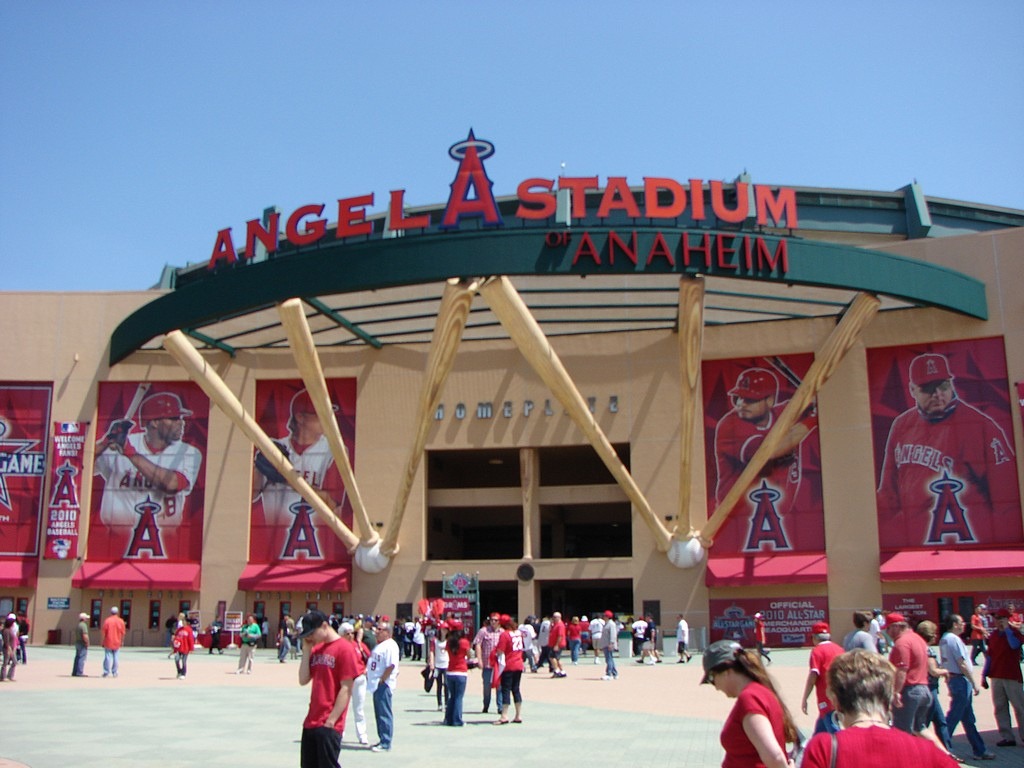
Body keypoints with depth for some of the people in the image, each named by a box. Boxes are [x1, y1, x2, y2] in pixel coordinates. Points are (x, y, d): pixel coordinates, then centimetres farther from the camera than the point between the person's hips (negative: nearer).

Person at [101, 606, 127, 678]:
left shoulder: (107, 620, -7)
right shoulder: (121, 621, -2)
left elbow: (103, 632, -5)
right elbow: (123, 633, 2)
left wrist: (103, 642, 3)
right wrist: (122, 641, 14)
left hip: (108, 643, -1)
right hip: (117, 643, 1)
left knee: (108, 657, 2)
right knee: (116, 658, 7)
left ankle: (106, 672, 2)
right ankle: (115, 673, 9)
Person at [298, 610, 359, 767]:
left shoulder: (344, 648, -10)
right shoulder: (316, 649, 12)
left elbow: (346, 689, -13)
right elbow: (303, 680, 6)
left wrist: (331, 721, -15)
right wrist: (307, 649, 1)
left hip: (329, 726, -7)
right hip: (310, 723, 8)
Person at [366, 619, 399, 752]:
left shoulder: (390, 645, -15)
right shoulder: (379, 645, 18)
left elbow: (391, 665, -23)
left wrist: (382, 680, -19)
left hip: (383, 685, -10)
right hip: (376, 685, 10)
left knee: (384, 714, -6)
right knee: (379, 714, 15)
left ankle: (386, 743, -2)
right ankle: (382, 740, 23)